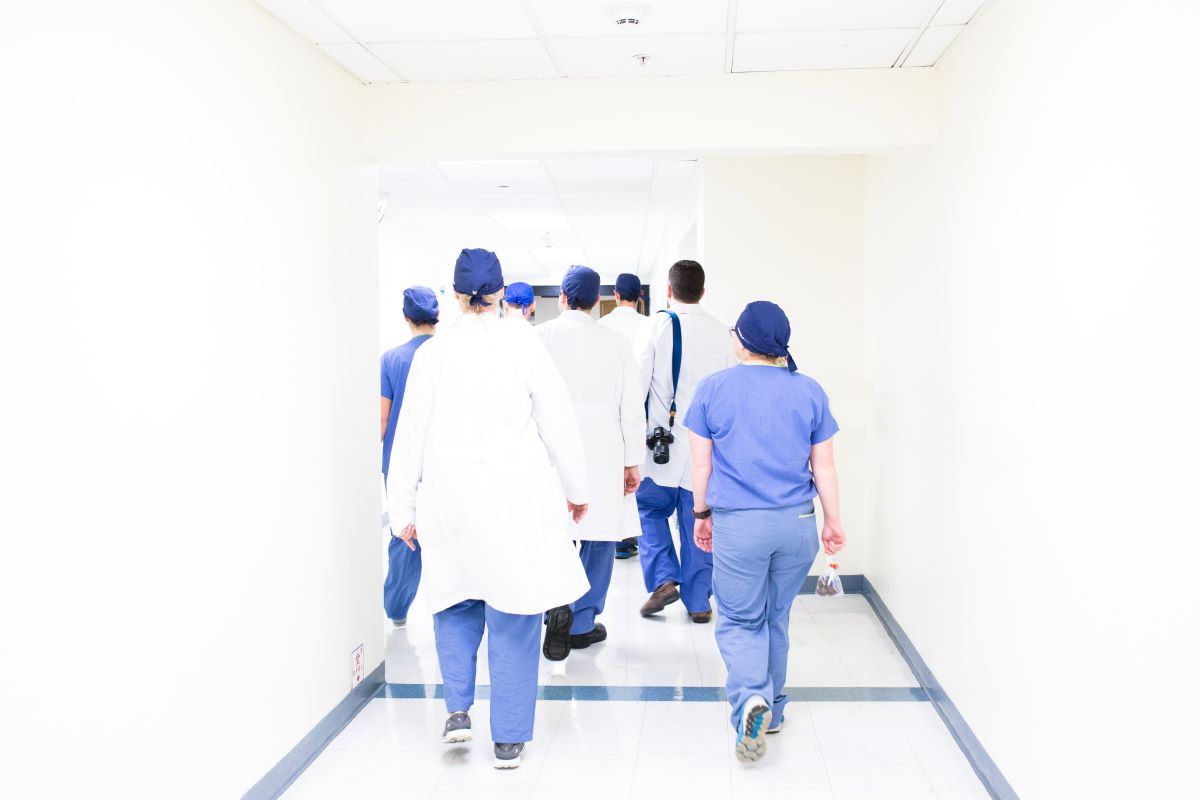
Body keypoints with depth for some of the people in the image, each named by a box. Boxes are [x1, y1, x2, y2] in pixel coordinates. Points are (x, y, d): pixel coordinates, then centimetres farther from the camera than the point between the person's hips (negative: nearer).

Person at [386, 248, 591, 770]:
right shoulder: (523, 342, -5)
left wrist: (404, 508, 10)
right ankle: (509, 739, 14)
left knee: (456, 601, 22)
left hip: (451, 497, 2)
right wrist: (575, 487, 11)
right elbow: (557, 420, -1)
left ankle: (458, 708, 12)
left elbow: (411, 434, 2)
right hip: (519, 496, -1)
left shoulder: (432, 352, -1)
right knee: (513, 617, 7)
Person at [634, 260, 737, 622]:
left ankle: (663, 578, 1)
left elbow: (638, 382, -7)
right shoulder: (721, 332, 3)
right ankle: (698, 601, 14)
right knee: (697, 521, 9)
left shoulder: (656, 325, -6)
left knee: (652, 509, 15)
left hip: (663, 439, -2)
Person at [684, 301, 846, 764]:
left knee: (740, 621, 8)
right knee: (777, 618, 18)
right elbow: (824, 466, 5)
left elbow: (701, 463, 1)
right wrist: (833, 521, 15)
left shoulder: (713, 388, -3)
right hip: (797, 523, 3)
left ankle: (751, 698, -16)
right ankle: (772, 711, 30)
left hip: (737, 524, -3)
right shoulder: (810, 391, 2)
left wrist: (702, 515, 13)